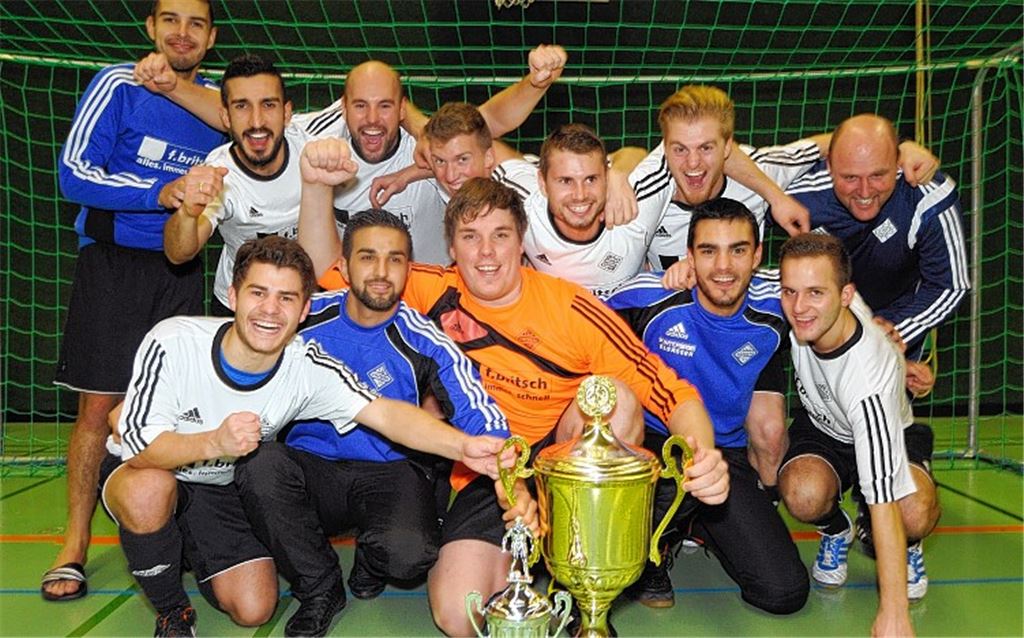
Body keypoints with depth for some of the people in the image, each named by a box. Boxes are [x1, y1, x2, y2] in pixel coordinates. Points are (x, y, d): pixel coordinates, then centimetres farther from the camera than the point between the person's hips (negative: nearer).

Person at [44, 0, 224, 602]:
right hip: (113, 263, -3)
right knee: (100, 406, -3)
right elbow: (74, 173, -9)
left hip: (181, 272, 4)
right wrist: (160, 193, -20)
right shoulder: (119, 85, -2)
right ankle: (76, 544, 9)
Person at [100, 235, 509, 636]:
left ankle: (195, 556, 27)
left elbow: (387, 413, -33)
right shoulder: (172, 344, -28)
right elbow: (139, 446, -28)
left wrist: (463, 446, -50)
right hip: (142, 474, -2)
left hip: (222, 489, 2)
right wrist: (215, 443, -48)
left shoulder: (308, 368, -21)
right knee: (151, 489, -37)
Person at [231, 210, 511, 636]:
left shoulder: (425, 342, -11)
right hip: (312, 469, 3)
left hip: (392, 472, -2)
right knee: (260, 462, -29)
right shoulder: (306, 317, -4)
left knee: (409, 553, -32)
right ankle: (318, 587, -2)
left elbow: (484, 423, -18)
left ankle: (370, 562, 11)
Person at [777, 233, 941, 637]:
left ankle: (906, 548, 5)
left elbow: (884, 502, -42)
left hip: (889, 436, -3)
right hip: (822, 428, 3)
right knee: (804, 495, -33)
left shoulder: (869, 373, -41)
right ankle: (836, 532, 7)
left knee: (916, 515, -35)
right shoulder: (804, 310, -27)